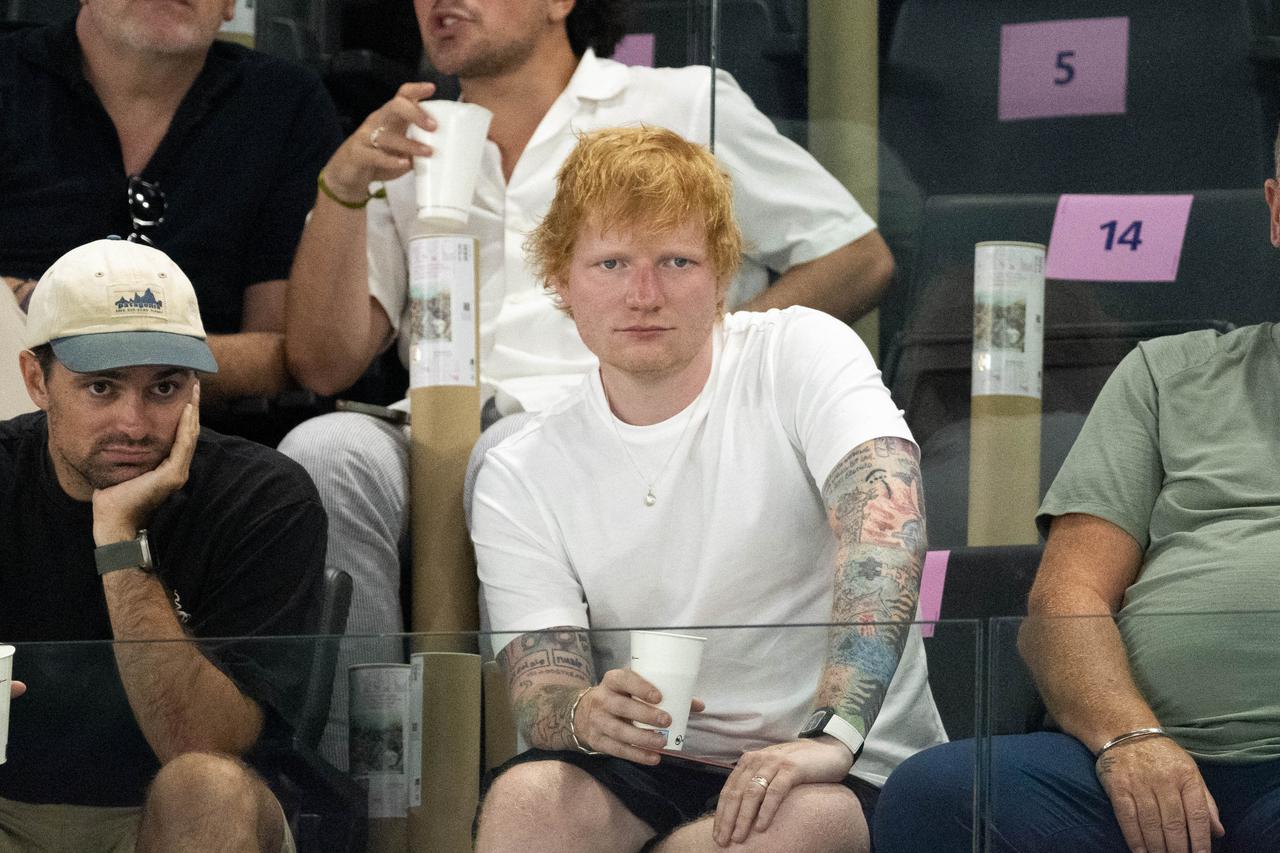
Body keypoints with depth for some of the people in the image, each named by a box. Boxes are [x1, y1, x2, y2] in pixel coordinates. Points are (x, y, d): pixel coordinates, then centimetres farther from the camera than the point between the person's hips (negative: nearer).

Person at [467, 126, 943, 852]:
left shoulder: (803, 353, -3)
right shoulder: (518, 479, 5)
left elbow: (886, 517, -21)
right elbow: (539, 695, -1)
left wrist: (835, 732, -36)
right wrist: (588, 716, -29)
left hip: (848, 774, -2)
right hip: (653, 771, 2)